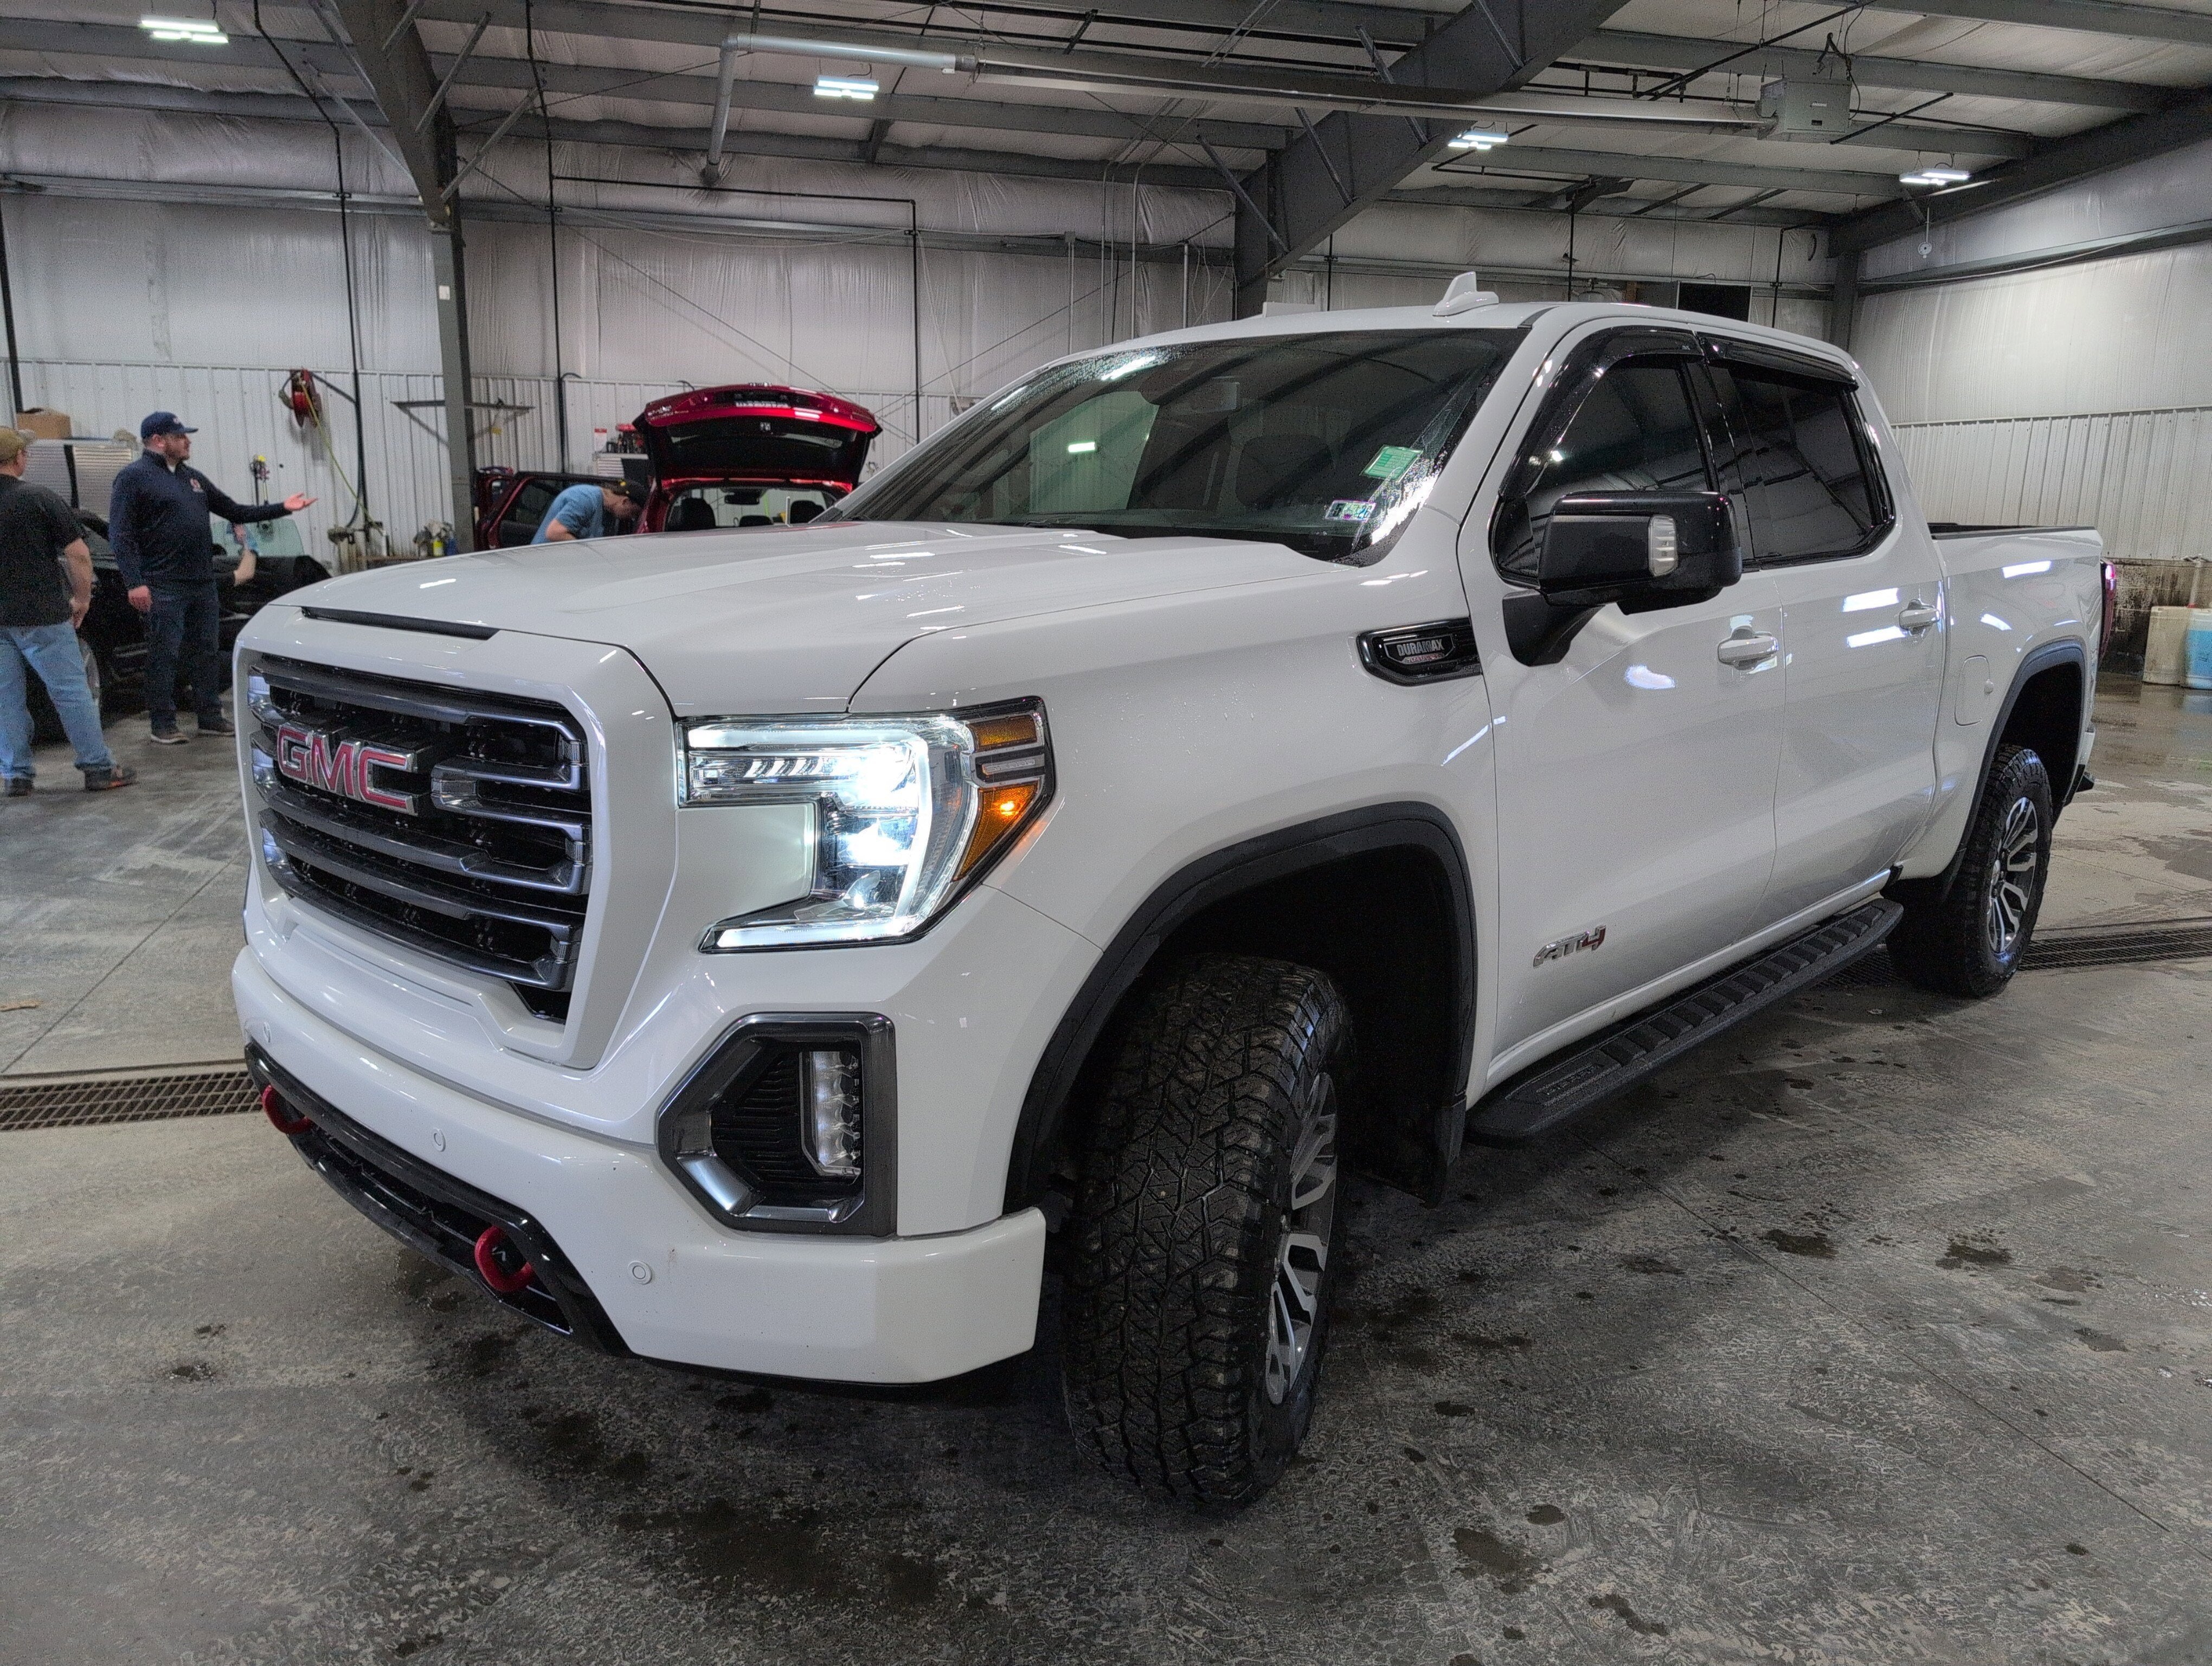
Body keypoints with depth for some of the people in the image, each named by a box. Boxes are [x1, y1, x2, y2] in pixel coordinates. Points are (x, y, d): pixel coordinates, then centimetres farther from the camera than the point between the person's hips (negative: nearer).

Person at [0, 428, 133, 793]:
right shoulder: (38, 499, -10)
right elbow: (78, 555, -11)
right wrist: (81, 599, 2)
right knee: (71, 692, 1)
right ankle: (99, 769, 3)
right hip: (41, 614, -4)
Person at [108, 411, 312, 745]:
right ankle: (163, 725, 3)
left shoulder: (193, 478, 18)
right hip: (164, 589, -7)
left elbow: (234, 512, 23)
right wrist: (135, 582, -19)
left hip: (203, 584, 7)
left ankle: (210, 717, 19)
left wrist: (281, 508, 15)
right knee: (164, 657, -3)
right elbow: (121, 535, -11)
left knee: (207, 653, 11)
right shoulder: (134, 477, -5)